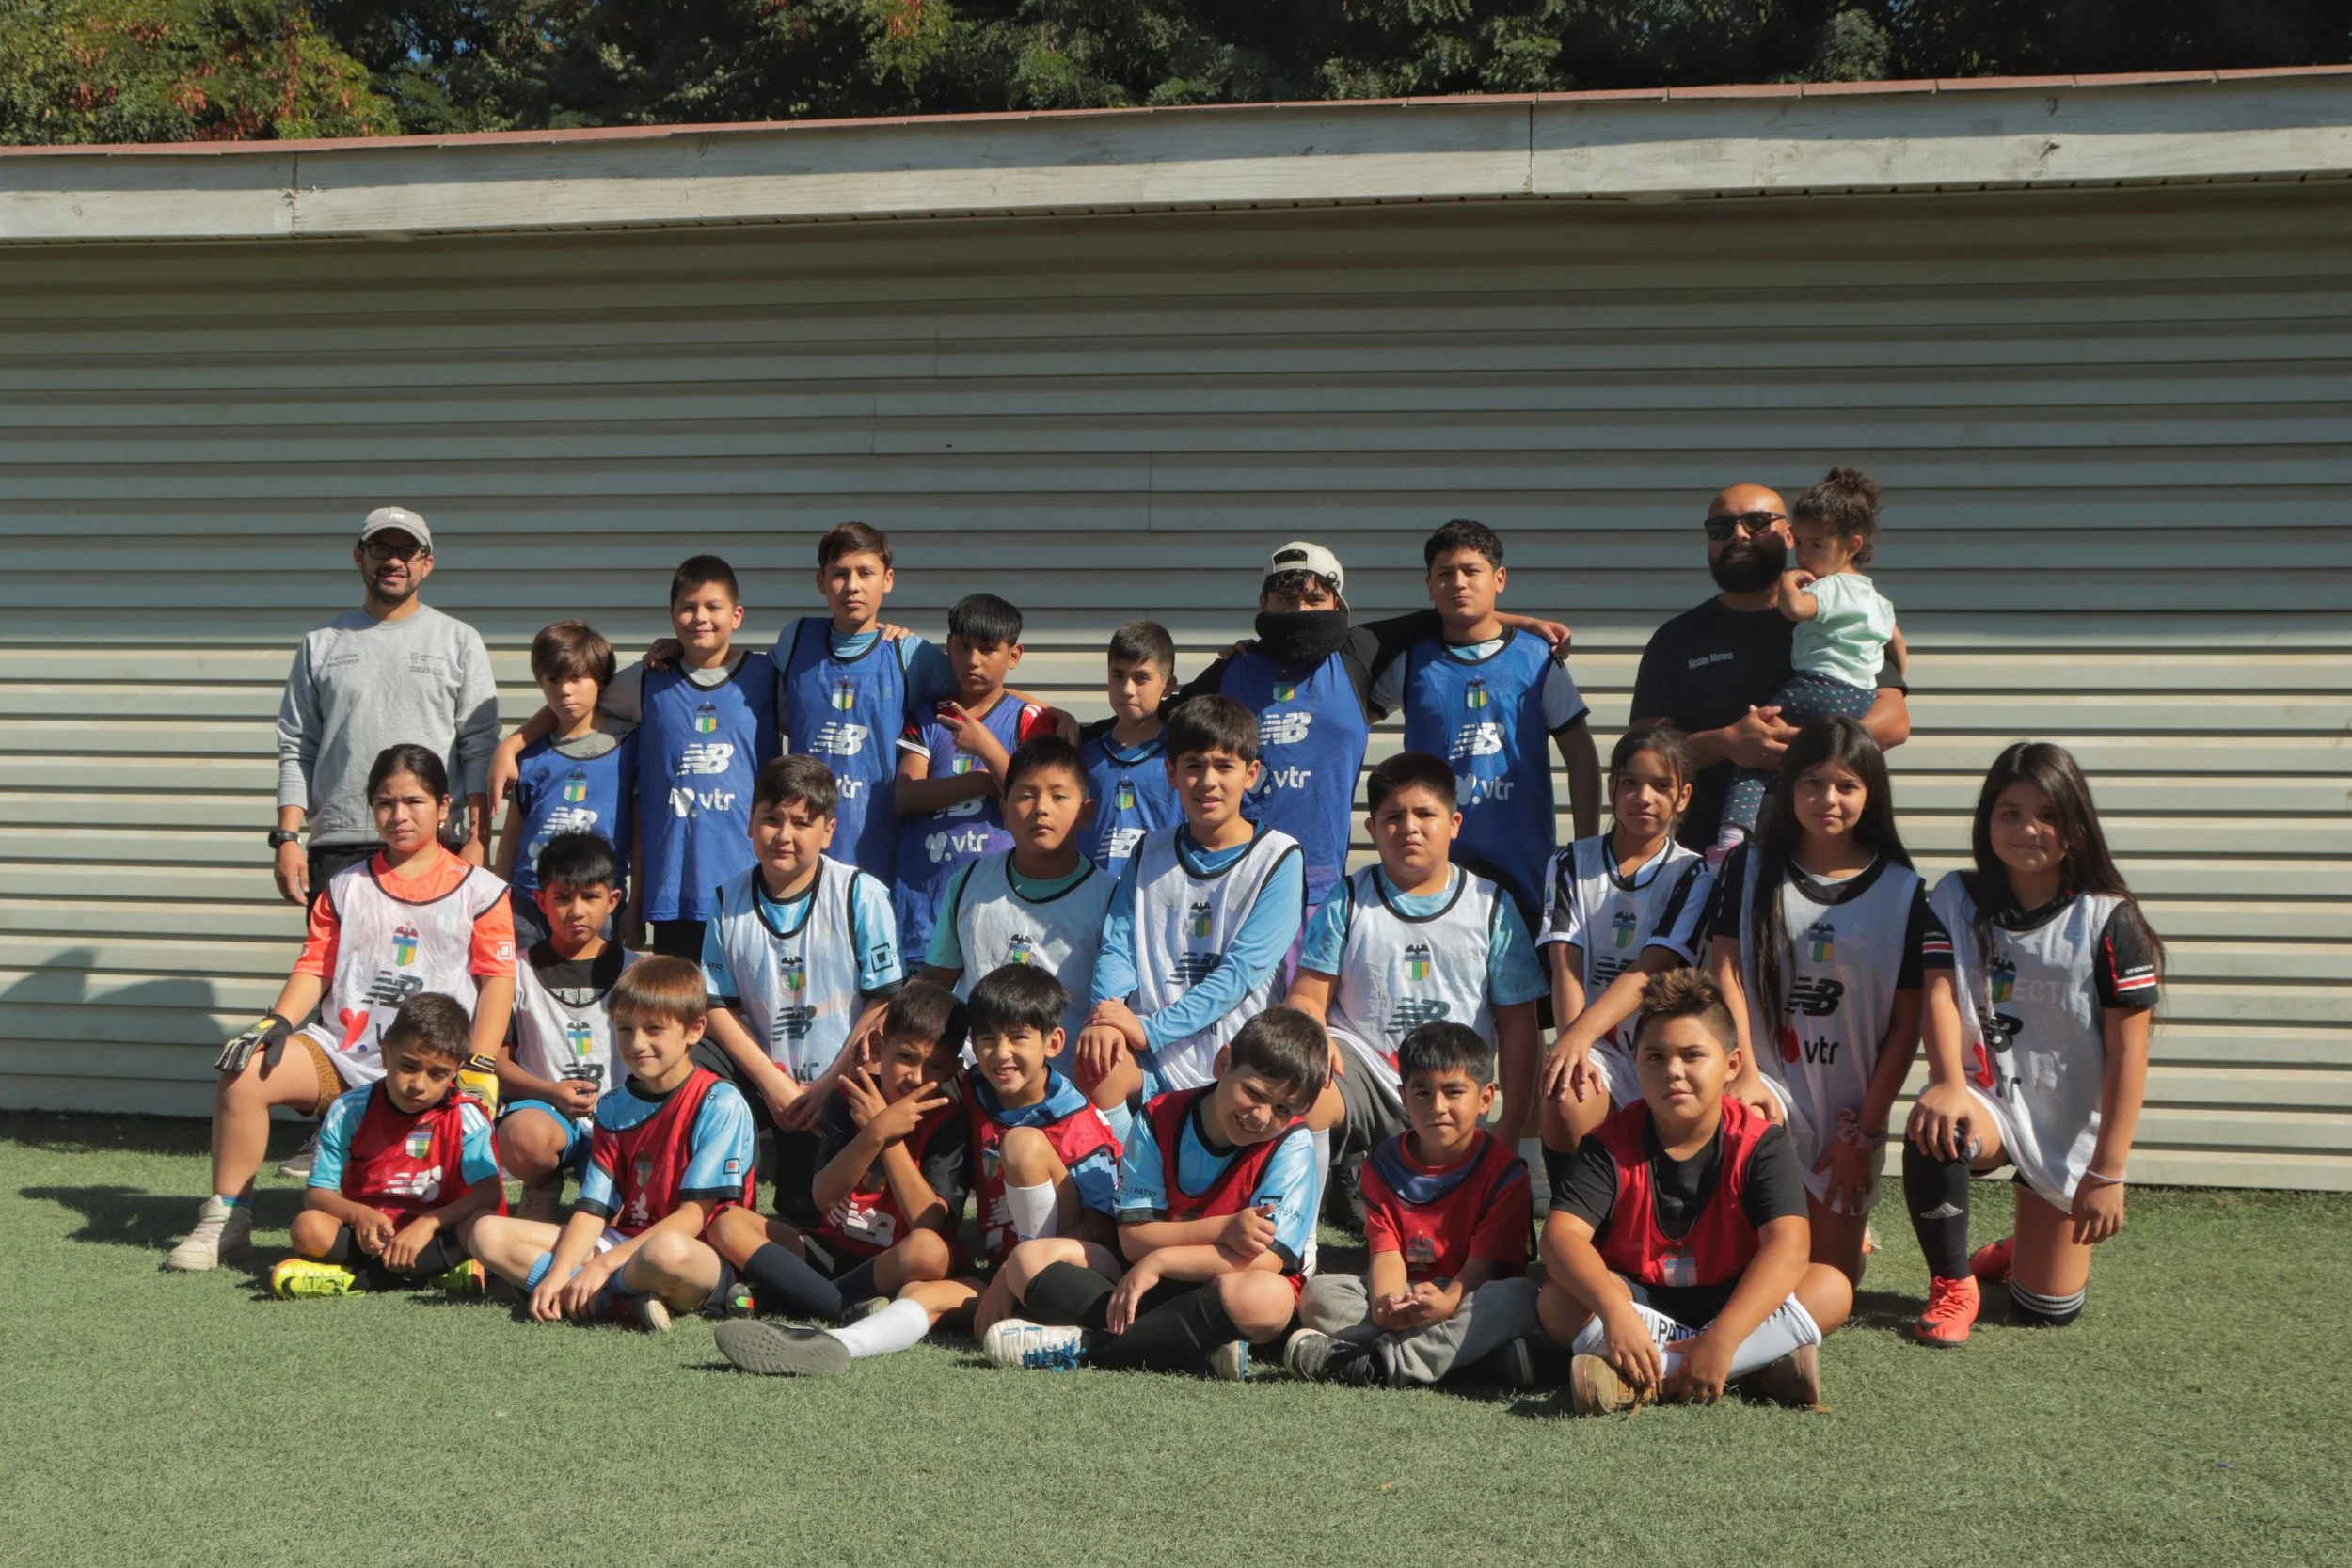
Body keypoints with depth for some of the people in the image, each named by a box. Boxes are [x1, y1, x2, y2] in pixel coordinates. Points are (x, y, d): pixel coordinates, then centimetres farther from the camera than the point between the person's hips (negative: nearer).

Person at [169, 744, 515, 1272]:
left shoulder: (478, 889, 7)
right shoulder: (345, 887, 18)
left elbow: (497, 980, 0)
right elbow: (315, 967, 12)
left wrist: (476, 1071, -11)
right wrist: (276, 1022, -7)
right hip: (343, 1046, 3)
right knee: (246, 1072, -19)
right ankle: (226, 1220, -8)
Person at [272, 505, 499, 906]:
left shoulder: (459, 641, 9)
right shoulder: (321, 644, 14)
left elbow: (480, 750, 3)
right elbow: (296, 750, 12)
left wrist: (477, 839, -6)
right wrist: (287, 837, 1)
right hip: (336, 848, 2)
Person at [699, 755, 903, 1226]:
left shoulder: (861, 895, -9)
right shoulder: (729, 899, 0)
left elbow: (884, 1002, -10)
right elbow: (718, 1007, -1)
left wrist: (830, 1085, -13)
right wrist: (772, 1083, -12)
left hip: (840, 1087, -3)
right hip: (767, 1077, 3)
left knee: (809, 1212, -10)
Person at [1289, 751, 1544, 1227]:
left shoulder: (1491, 906, 7)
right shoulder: (1347, 902, 7)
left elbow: (1517, 1022, 7)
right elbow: (1307, 996, 4)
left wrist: (1510, 1129, 1)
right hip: (1362, 1069, -2)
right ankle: (1343, 1172, -6)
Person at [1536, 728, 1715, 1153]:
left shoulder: (1693, 874, 5)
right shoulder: (1573, 864, 10)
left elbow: (1651, 971, -11)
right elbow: (1566, 966, -3)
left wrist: (1580, 1034, -26)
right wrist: (1573, 1046, -22)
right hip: (1596, 1047, 0)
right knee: (1562, 1102, -33)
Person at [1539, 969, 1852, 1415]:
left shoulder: (1759, 1144, -14)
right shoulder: (1611, 1144, -12)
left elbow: (1788, 1245, -28)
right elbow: (1562, 1233, -25)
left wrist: (1722, 1337, -43)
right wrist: (1614, 1311, -45)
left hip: (1732, 1304, 0)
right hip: (1638, 1300, 0)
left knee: (1831, 1288, -26)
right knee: (1557, 1301, -29)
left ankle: (1636, 1380, -35)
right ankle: (1760, 1361, -33)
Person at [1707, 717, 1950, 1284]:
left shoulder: (1902, 891, -1)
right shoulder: (1750, 869, 2)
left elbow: (1906, 1024, -1)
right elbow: (1725, 971, -6)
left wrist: (1864, 1129, -5)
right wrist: (1744, 1076, -19)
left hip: (1849, 1105, 1)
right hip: (1769, 1085, -1)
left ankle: (1848, 1225, 40)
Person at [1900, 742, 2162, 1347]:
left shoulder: (2107, 920, -10)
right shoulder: (1958, 899, 0)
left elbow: (2128, 1052, -10)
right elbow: (1939, 991, -14)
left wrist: (2107, 1173, -13)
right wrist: (1948, 1082, -34)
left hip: (2069, 1124, 0)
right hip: (1987, 1096, 1)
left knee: (2047, 1309, 3)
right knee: (1933, 1131, -37)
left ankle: (2022, 1251, 42)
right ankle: (1951, 1285, -13)